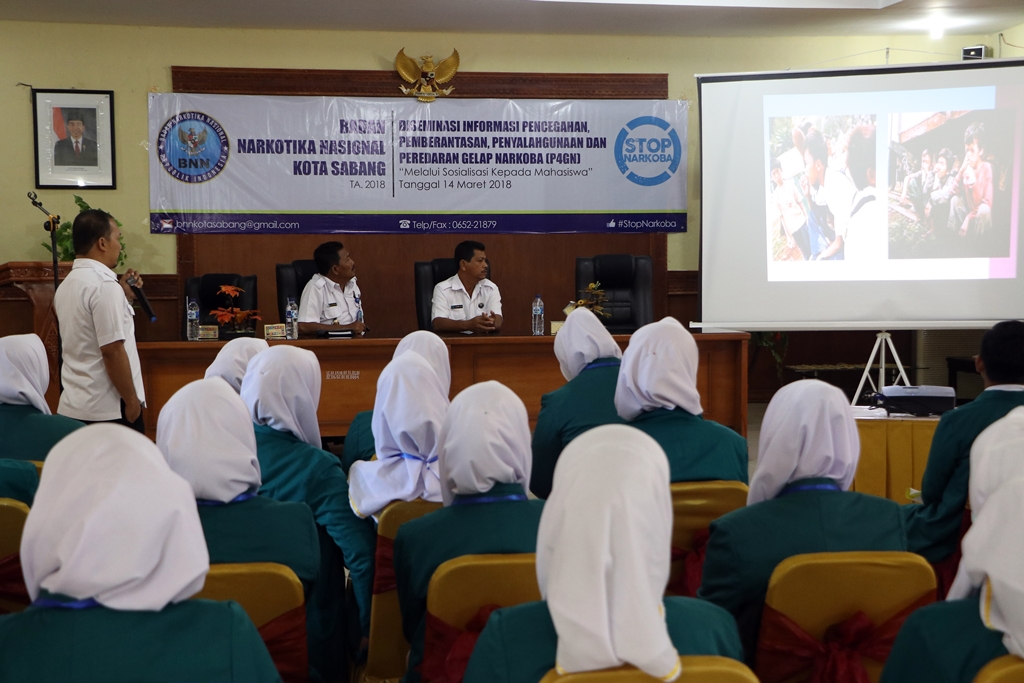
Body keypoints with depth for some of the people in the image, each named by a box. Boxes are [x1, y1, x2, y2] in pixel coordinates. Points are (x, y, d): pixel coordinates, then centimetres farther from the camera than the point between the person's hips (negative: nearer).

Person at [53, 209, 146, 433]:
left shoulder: (66, 285, 12)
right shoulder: (104, 285, -16)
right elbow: (112, 350, -20)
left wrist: (123, 297, 19)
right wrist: (132, 400, -13)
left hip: (73, 407, 9)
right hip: (109, 410, -9)